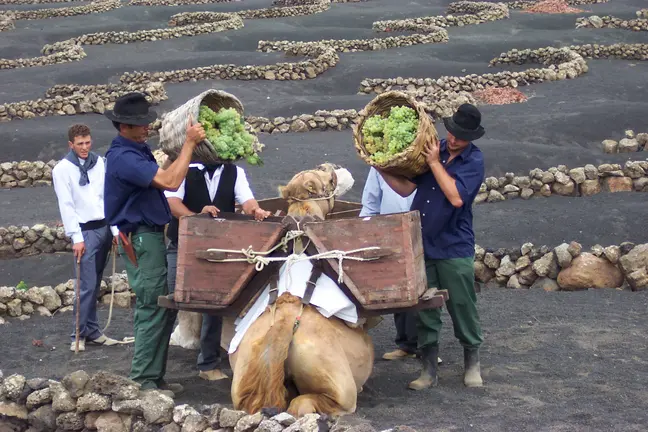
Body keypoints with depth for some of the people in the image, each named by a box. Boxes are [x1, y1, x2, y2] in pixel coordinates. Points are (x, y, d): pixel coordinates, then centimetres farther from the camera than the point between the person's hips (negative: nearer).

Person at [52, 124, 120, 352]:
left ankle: (91, 332, 15)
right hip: (85, 231, -5)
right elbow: (66, 205, -9)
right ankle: (81, 334, -2)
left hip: (103, 228, 5)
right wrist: (76, 238, -15)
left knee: (95, 285, 9)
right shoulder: (62, 169, -5)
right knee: (87, 286, -9)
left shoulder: (100, 163, 9)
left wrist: (115, 229, 4)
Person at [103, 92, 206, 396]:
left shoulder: (138, 149, 13)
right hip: (140, 239, -10)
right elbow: (170, 182, -27)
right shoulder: (123, 157, -19)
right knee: (152, 309, -9)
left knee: (164, 308, 12)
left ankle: (154, 377, 18)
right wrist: (189, 143, -21)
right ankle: (142, 381, -2)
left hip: (153, 236, 10)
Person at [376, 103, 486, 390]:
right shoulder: (432, 149, 6)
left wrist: (435, 163, -16)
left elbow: (456, 197, -21)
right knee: (424, 310, 8)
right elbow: (406, 188, 7)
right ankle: (429, 370, 16)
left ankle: (472, 365, 23)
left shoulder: (473, 160, -7)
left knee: (462, 307, 4)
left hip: (454, 248, -4)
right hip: (421, 245, 4)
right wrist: (382, 169, -6)